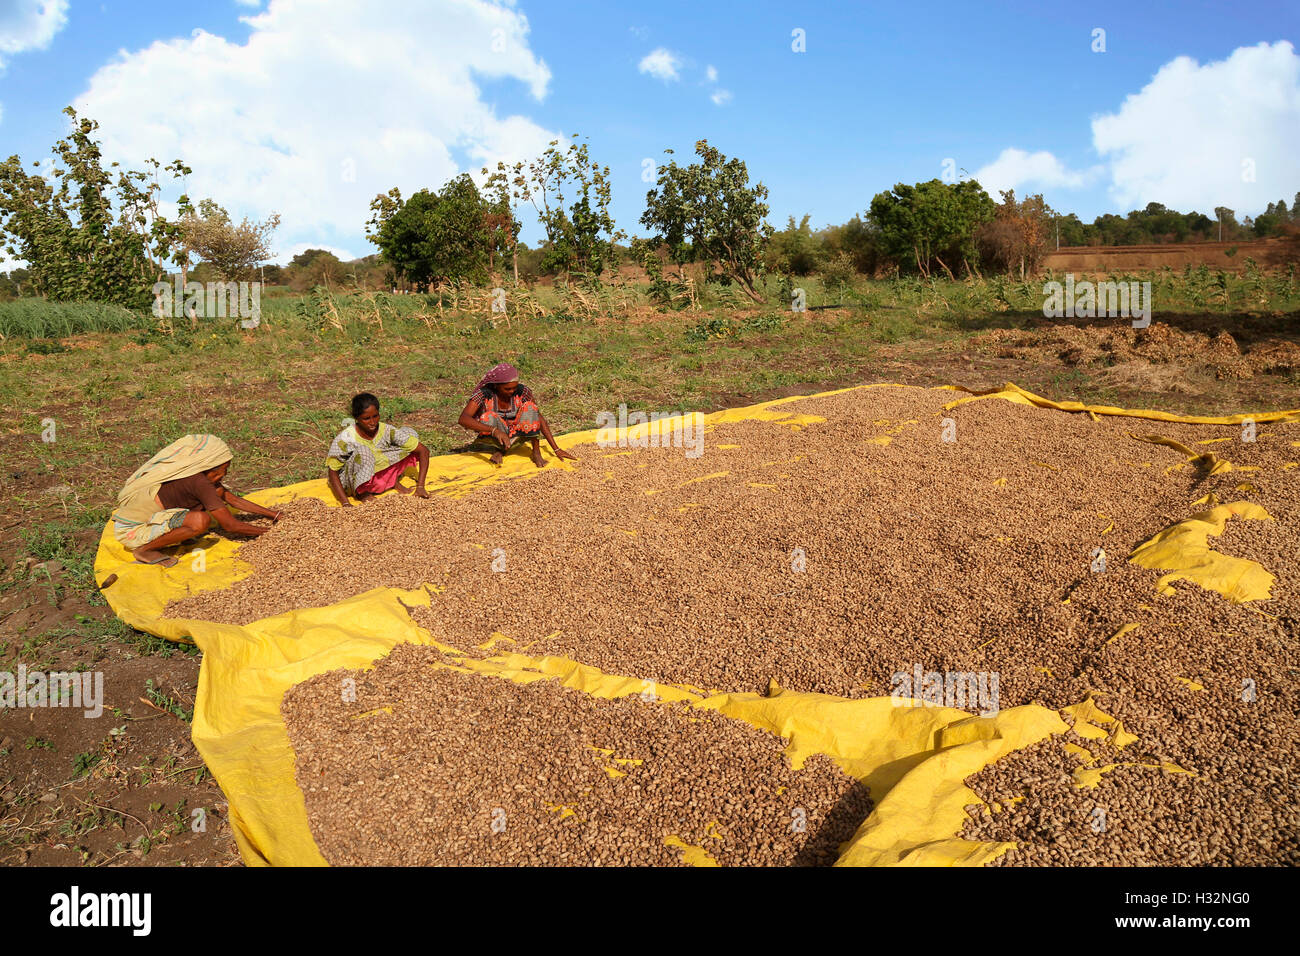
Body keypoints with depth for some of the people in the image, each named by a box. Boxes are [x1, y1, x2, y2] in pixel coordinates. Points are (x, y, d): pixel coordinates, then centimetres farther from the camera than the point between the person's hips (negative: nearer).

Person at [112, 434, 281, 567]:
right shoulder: (199, 482, -26)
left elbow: (234, 499, 10)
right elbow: (230, 525, -21)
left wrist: (273, 515, 10)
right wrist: (266, 532, -10)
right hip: (131, 531, -9)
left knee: (218, 492, 3)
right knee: (201, 520, -33)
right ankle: (144, 550, -12)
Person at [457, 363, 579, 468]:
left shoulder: (522, 391, -15)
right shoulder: (484, 394, -21)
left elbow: (539, 418, -10)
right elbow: (463, 419, -35)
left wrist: (556, 449, -16)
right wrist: (495, 430, -49)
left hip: (517, 434, 2)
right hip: (494, 438, -2)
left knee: (529, 407, -24)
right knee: (488, 417, -33)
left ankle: (536, 452, -18)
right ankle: (502, 449, -11)